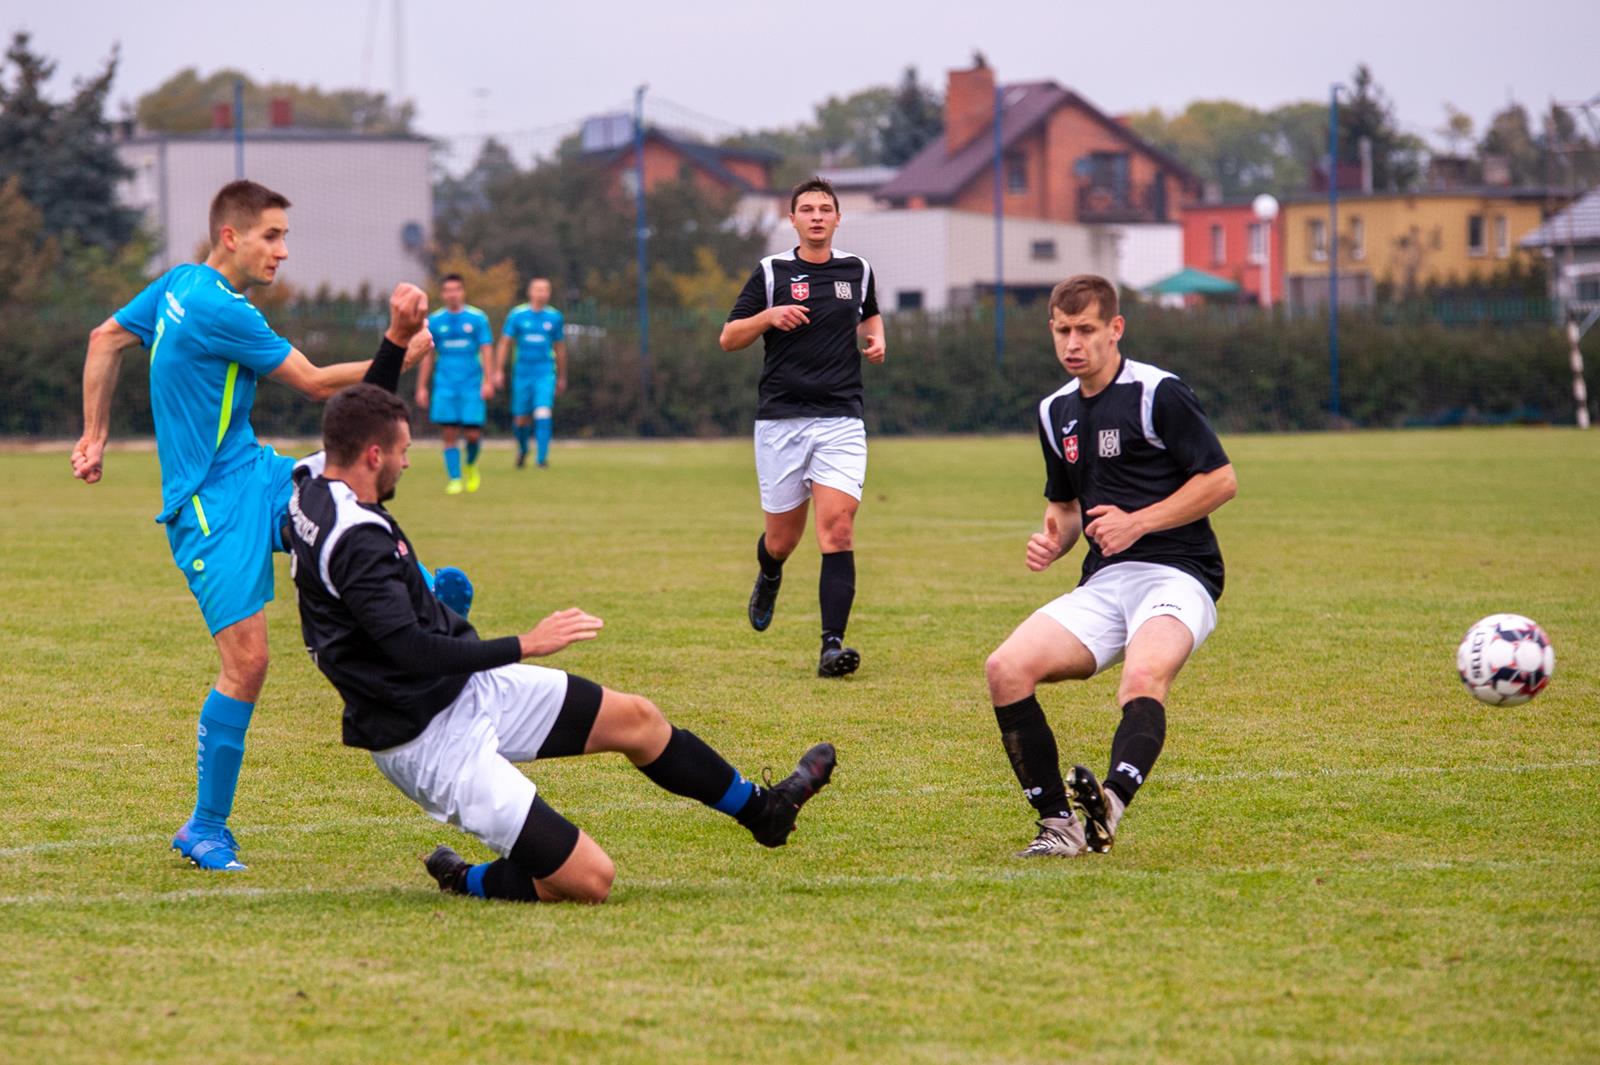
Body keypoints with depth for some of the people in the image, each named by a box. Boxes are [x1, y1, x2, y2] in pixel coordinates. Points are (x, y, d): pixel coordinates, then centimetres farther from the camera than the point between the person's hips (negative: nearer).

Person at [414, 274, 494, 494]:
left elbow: (487, 351, 1)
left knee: (472, 433, -6)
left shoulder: (478, 318, 2)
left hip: (472, 384, -1)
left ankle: (471, 465, 24)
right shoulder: (434, 321, 7)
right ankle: (454, 479, 0)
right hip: (445, 385, 1)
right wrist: (422, 387, 8)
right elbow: (427, 355, 11)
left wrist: (488, 381, -9)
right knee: (449, 433, -6)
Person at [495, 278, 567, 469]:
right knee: (521, 419, 7)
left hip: (545, 373, 0)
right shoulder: (517, 315, 0)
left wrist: (561, 377, 18)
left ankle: (542, 458, -15)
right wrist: (498, 371, -3)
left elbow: (560, 348, 14)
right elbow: (504, 344, 4)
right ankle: (522, 449, 35)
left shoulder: (555, 317, 4)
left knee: (543, 414, -17)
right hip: (522, 373, 0)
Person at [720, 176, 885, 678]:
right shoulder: (771, 272, 2)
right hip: (781, 419, 0)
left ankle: (832, 645, -20)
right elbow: (729, 338, 3)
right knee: (782, 538, 7)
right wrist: (769, 316, -15)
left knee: (837, 527, -17)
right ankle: (769, 577, 45)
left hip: (841, 420, 0)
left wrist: (876, 338, 9)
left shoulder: (857, 270, 9)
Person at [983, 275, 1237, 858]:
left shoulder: (1157, 393, -5)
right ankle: (1058, 823, -13)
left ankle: (1110, 805, -60)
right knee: (1006, 669, -15)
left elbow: (1221, 479, -6)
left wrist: (1137, 523, -11)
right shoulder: (1056, 411, 17)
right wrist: (1053, 539, 6)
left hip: (1177, 574, -7)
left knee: (1144, 676, -37)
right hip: (1102, 585, 7)